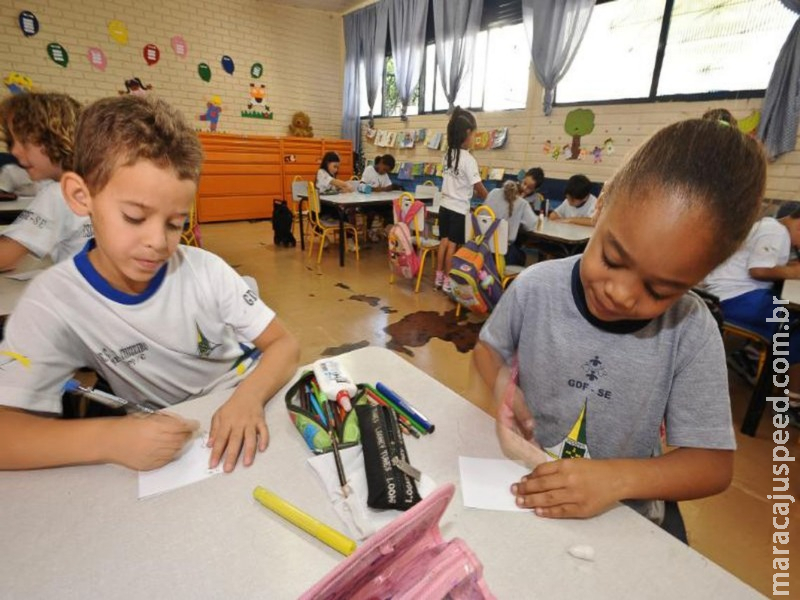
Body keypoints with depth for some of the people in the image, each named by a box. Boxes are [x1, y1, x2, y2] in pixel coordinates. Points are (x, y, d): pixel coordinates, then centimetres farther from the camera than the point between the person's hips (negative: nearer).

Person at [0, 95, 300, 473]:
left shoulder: (205, 270, -12)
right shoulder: (54, 301, -14)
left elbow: (284, 345, -11)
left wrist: (250, 396, -29)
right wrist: (107, 439, -33)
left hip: (249, 414, 0)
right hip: (169, 450, 1)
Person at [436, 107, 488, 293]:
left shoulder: (447, 155, 5)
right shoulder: (468, 159, -17)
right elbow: (479, 187, -11)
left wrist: (473, 192, 16)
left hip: (445, 206, 7)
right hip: (459, 209, -6)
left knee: (444, 242, 11)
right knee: (453, 245, 1)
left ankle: (438, 277, 18)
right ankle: (447, 281, 9)